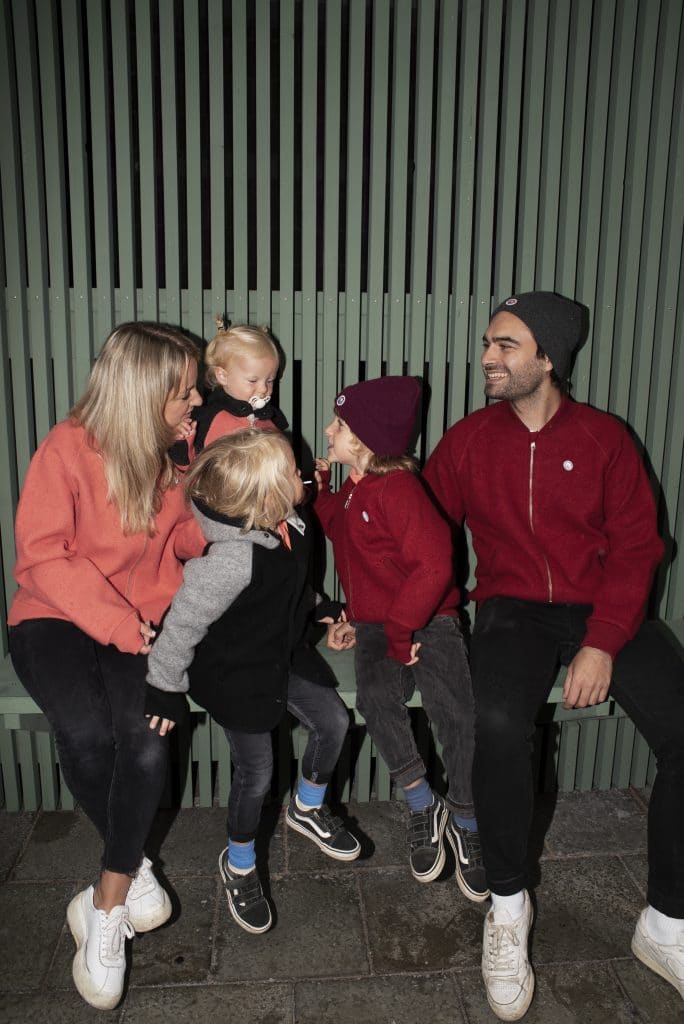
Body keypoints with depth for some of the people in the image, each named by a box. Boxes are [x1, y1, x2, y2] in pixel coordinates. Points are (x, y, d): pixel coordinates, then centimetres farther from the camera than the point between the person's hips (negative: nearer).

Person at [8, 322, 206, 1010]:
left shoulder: (173, 452, 5)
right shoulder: (68, 449, -12)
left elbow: (189, 540, 6)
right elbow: (43, 557, -15)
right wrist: (120, 626, -23)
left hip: (145, 621, 3)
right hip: (56, 618, -3)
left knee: (147, 734, -25)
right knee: (83, 728, -30)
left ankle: (105, 908, -7)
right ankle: (131, 867, 0)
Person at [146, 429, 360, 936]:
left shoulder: (290, 525, -11)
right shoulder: (232, 559, -37)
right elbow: (183, 624, -28)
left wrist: (320, 616, 15)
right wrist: (166, 691, -18)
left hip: (283, 655, 8)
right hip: (237, 676, -7)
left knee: (333, 722, 13)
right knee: (256, 773, 5)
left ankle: (308, 809, 42)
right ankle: (239, 864, 36)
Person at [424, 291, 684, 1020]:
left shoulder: (604, 438, 4)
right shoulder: (467, 440, 5)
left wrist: (603, 644, -13)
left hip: (602, 609, 1)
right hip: (513, 610, -1)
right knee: (498, 725, -31)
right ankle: (507, 906, -4)